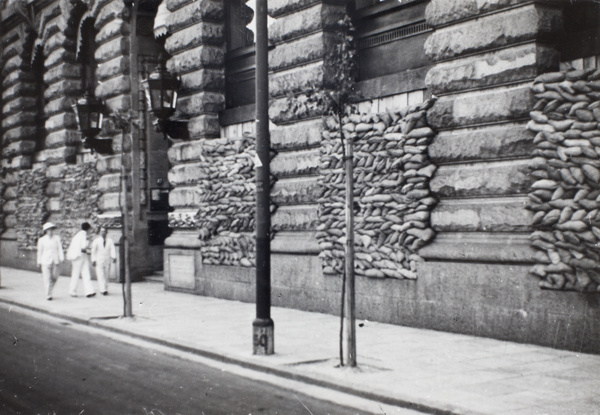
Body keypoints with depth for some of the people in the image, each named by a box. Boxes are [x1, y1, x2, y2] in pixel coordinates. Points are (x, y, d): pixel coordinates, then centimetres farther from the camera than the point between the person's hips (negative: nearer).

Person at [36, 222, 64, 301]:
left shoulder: (57, 238, 5)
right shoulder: (42, 240, 1)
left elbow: (60, 249, 4)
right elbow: (40, 251, 6)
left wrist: (61, 258, -5)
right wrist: (39, 262, 8)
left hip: (55, 261, 3)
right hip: (46, 261, -3)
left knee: (54, 278, 8)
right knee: (47, 279, -6)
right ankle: (48, 295, -1)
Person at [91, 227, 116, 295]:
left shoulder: (110, 241, 8)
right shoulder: (96, 241, 5)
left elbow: (112, 249, -4)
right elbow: (93, 251, 5)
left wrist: (114, 257, -20)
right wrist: (93, 260, -3)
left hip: (107, 261, 2)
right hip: (99, 261, -2)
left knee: (106, 276, 5)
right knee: (100, 276, -12)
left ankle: (105, 289, 14)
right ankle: (103, 290, -19)